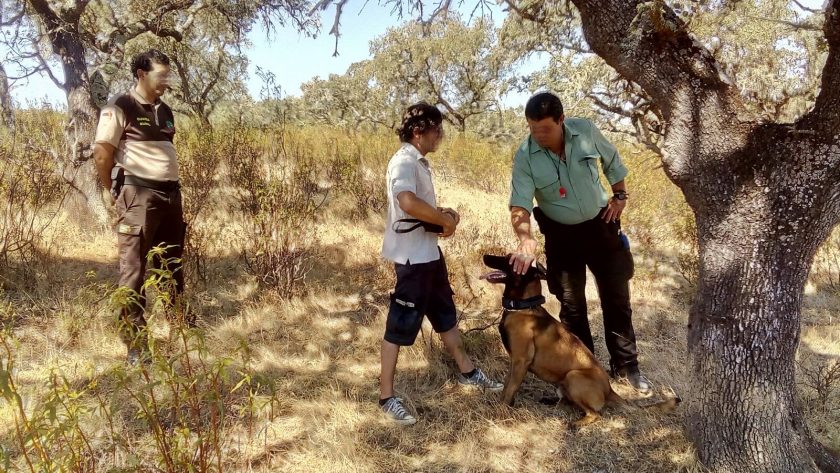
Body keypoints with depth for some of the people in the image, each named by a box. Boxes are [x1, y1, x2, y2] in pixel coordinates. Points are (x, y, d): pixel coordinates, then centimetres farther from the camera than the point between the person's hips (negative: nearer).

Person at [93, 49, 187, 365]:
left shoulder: (165, 111, 16)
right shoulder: (119, 109, -6)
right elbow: (102, 154, -8)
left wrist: (170, 184, 14)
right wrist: (114, 192, -2)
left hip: (170, 194, 7)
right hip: (138, 196, -7)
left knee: (172, 265, 14)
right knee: (134, 268, -4)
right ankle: (135, 344, 1)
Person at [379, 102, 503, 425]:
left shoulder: (420, 162, 13)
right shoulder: (404, 161, -19)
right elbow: (408, 203, -39)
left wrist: (443, 214, 3)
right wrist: (445, 220, -23)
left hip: (429, 252, 10)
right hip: (412, 257, -10)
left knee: (445, 315, 22)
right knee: (400, 325, -1)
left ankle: (467, 372, 39)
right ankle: (387, 397, 11)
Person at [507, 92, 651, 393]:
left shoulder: (586, 131, -13)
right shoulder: (524, 157, -19)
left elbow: (612, 160, 6)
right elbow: (520, 205, -26)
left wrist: (620, 196, 3)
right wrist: (525, 240, -42)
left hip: (600, 224, 2)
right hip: (561, 234, -1)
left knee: (617, 297, 9)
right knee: (572, 304, 7)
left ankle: (626, 365, 25)